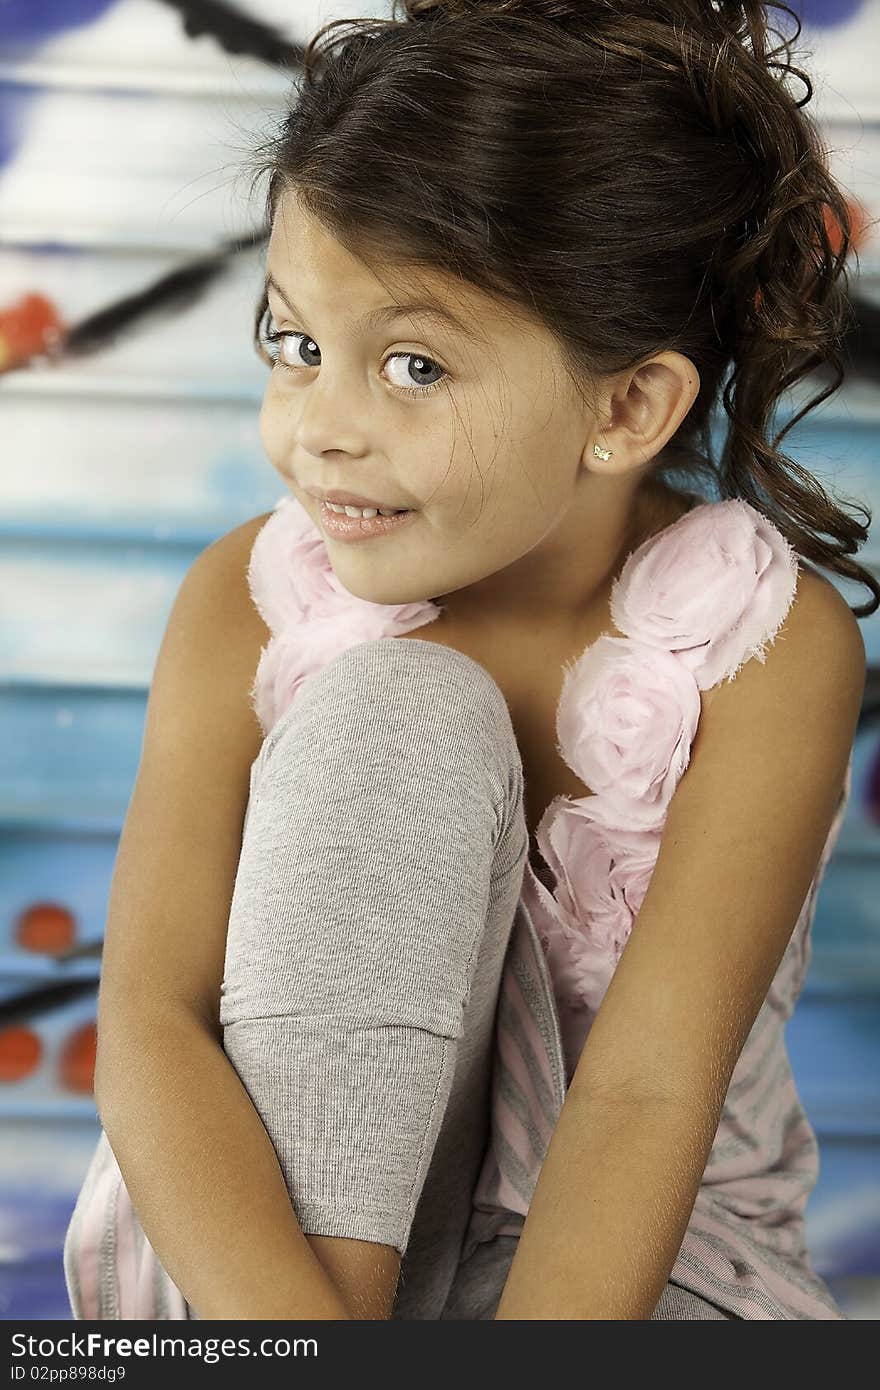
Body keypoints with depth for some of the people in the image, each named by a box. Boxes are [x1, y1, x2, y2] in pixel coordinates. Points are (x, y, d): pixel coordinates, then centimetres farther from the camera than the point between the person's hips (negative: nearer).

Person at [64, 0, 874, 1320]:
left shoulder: (772, 646, -18)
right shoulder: (247, 605, -12)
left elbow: (646, 1098, -26)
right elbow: (152, 1022, -22)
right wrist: (301, 1340, -38)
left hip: (632, 1248, -1)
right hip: (268, 1237, 2)